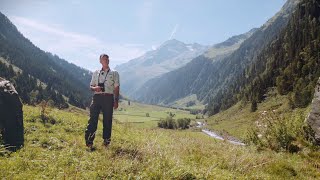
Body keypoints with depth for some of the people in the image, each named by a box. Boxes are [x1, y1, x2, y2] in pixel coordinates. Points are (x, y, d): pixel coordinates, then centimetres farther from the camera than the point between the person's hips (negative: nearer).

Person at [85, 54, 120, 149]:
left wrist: (116, 101, -3)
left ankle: (106, 141, 12)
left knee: (107, 120, 2)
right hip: (97, 97, 1)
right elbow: (91, 86, 18)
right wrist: (95, 88, -7)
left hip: (108, 97, -1)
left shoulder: (114, 73, 10)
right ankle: (89, 141, -2)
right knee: (93, 118, -5)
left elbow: (116, 88, 6)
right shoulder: (96, 73, 17)